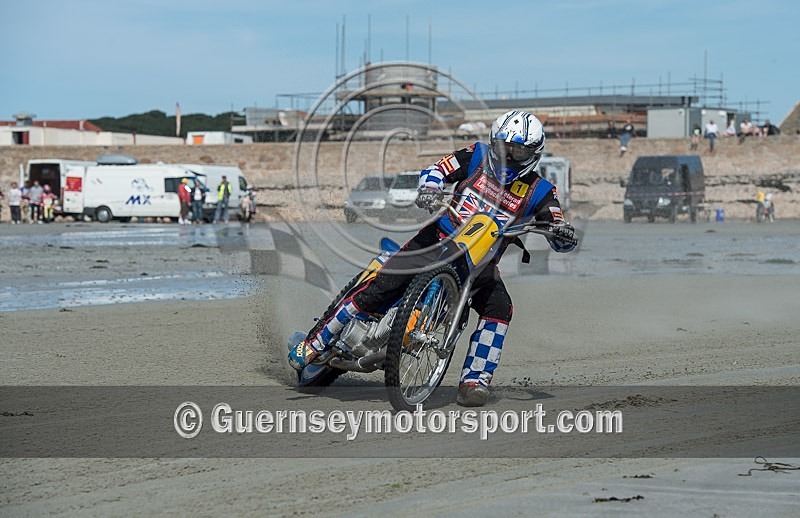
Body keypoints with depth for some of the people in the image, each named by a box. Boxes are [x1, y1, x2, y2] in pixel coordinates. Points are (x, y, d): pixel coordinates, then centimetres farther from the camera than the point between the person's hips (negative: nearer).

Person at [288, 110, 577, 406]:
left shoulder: (537, 191, 0)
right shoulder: (476, 157, 2)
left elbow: (560, 241, -5)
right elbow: (438, 170, -3)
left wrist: (563, 234, -30)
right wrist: (429, 188, -26)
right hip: (439, 239, -1)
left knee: (499, 309, -26)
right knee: (378, 289, -13)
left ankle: (474, 382, -21)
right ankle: (317, 344, -1)